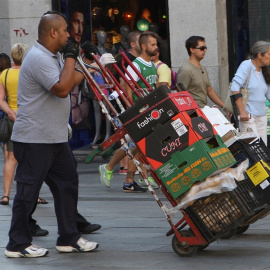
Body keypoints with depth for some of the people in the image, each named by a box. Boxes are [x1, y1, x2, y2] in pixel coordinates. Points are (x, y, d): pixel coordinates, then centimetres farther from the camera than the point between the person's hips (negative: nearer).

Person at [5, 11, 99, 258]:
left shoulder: (53, 56, 15)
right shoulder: (38, 58, -19)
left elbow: (70, 80, 28)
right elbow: (62, 88, -27)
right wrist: (71, 57, -19)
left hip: (55, 137, 10)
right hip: (34, 138, -10)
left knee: (67, 182, 12)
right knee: (28, 189, -3)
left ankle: (69, 238, 19)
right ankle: (18, 244, 5)